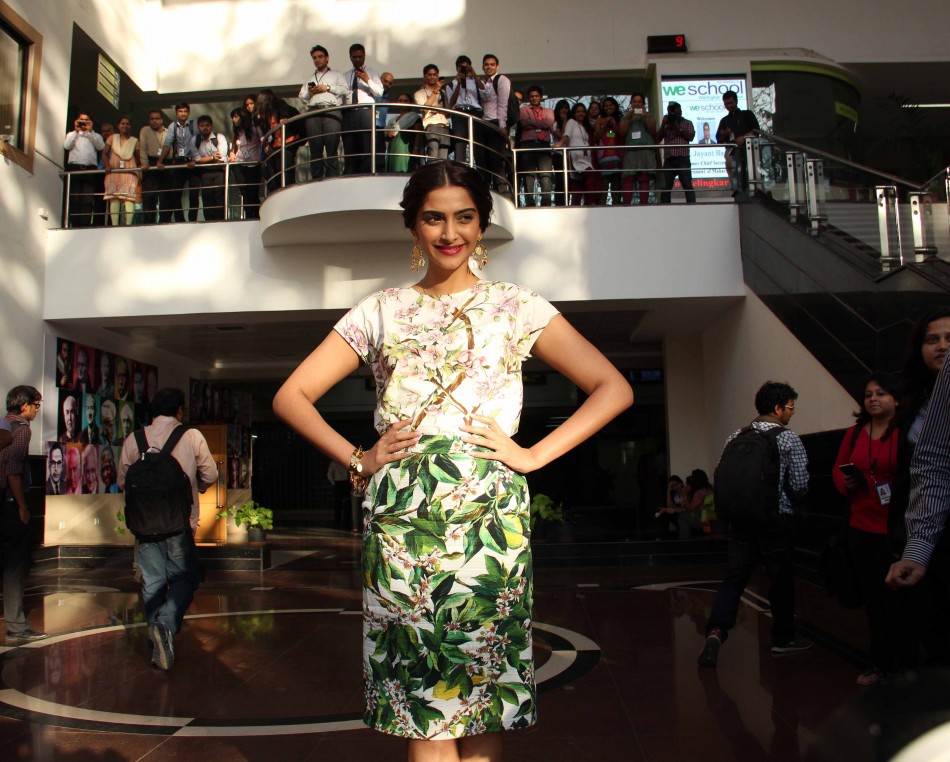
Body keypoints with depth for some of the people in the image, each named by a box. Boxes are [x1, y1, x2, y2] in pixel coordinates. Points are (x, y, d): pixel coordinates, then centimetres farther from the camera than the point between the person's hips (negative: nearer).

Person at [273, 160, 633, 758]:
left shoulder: (517, 305, 10)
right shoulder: (380, 311, 13)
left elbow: (613, 388, 5)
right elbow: (292, 396, 13)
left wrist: (533, 455, -4)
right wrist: (357, 459, 0)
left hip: (489, 512, -1)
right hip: (401, 517, 1)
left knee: (484, 693, 3)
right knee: (420, 697, 4)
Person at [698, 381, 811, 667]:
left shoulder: (736, 437, 6)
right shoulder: (788, 439, -6)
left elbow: (721, 477, 6)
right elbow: (800, 485, -8)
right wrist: (787, 498, 13)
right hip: (775, 520, -4)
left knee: (734, 577, 5)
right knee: (781, 580, 11)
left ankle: (716, 631, -11)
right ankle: (783, 639, 24)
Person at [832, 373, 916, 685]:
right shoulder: (853, 433, 9)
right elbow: (837, 469, 16)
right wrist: (846, 483, -4)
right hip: (861, 529, 5)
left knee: (897, 598, 5)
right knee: (872, 597, 13)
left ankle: (905, 664, 21)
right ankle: (880, 663, 26)